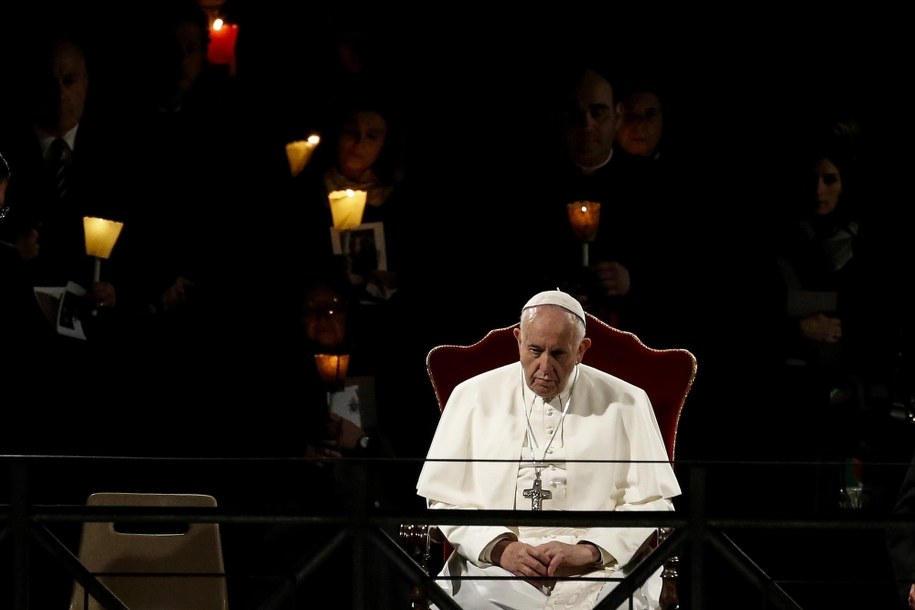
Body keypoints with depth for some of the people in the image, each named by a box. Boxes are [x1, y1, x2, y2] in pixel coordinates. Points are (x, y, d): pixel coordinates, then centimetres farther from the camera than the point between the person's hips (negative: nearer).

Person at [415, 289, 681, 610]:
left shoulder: (626, 403, 7)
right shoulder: (472, 397, 9)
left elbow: (651, 503, 4)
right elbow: (445, 499, 7)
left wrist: (589, 551, -12)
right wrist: (499, 548, -10)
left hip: (595, 573, 0)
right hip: (493, 568, 0)